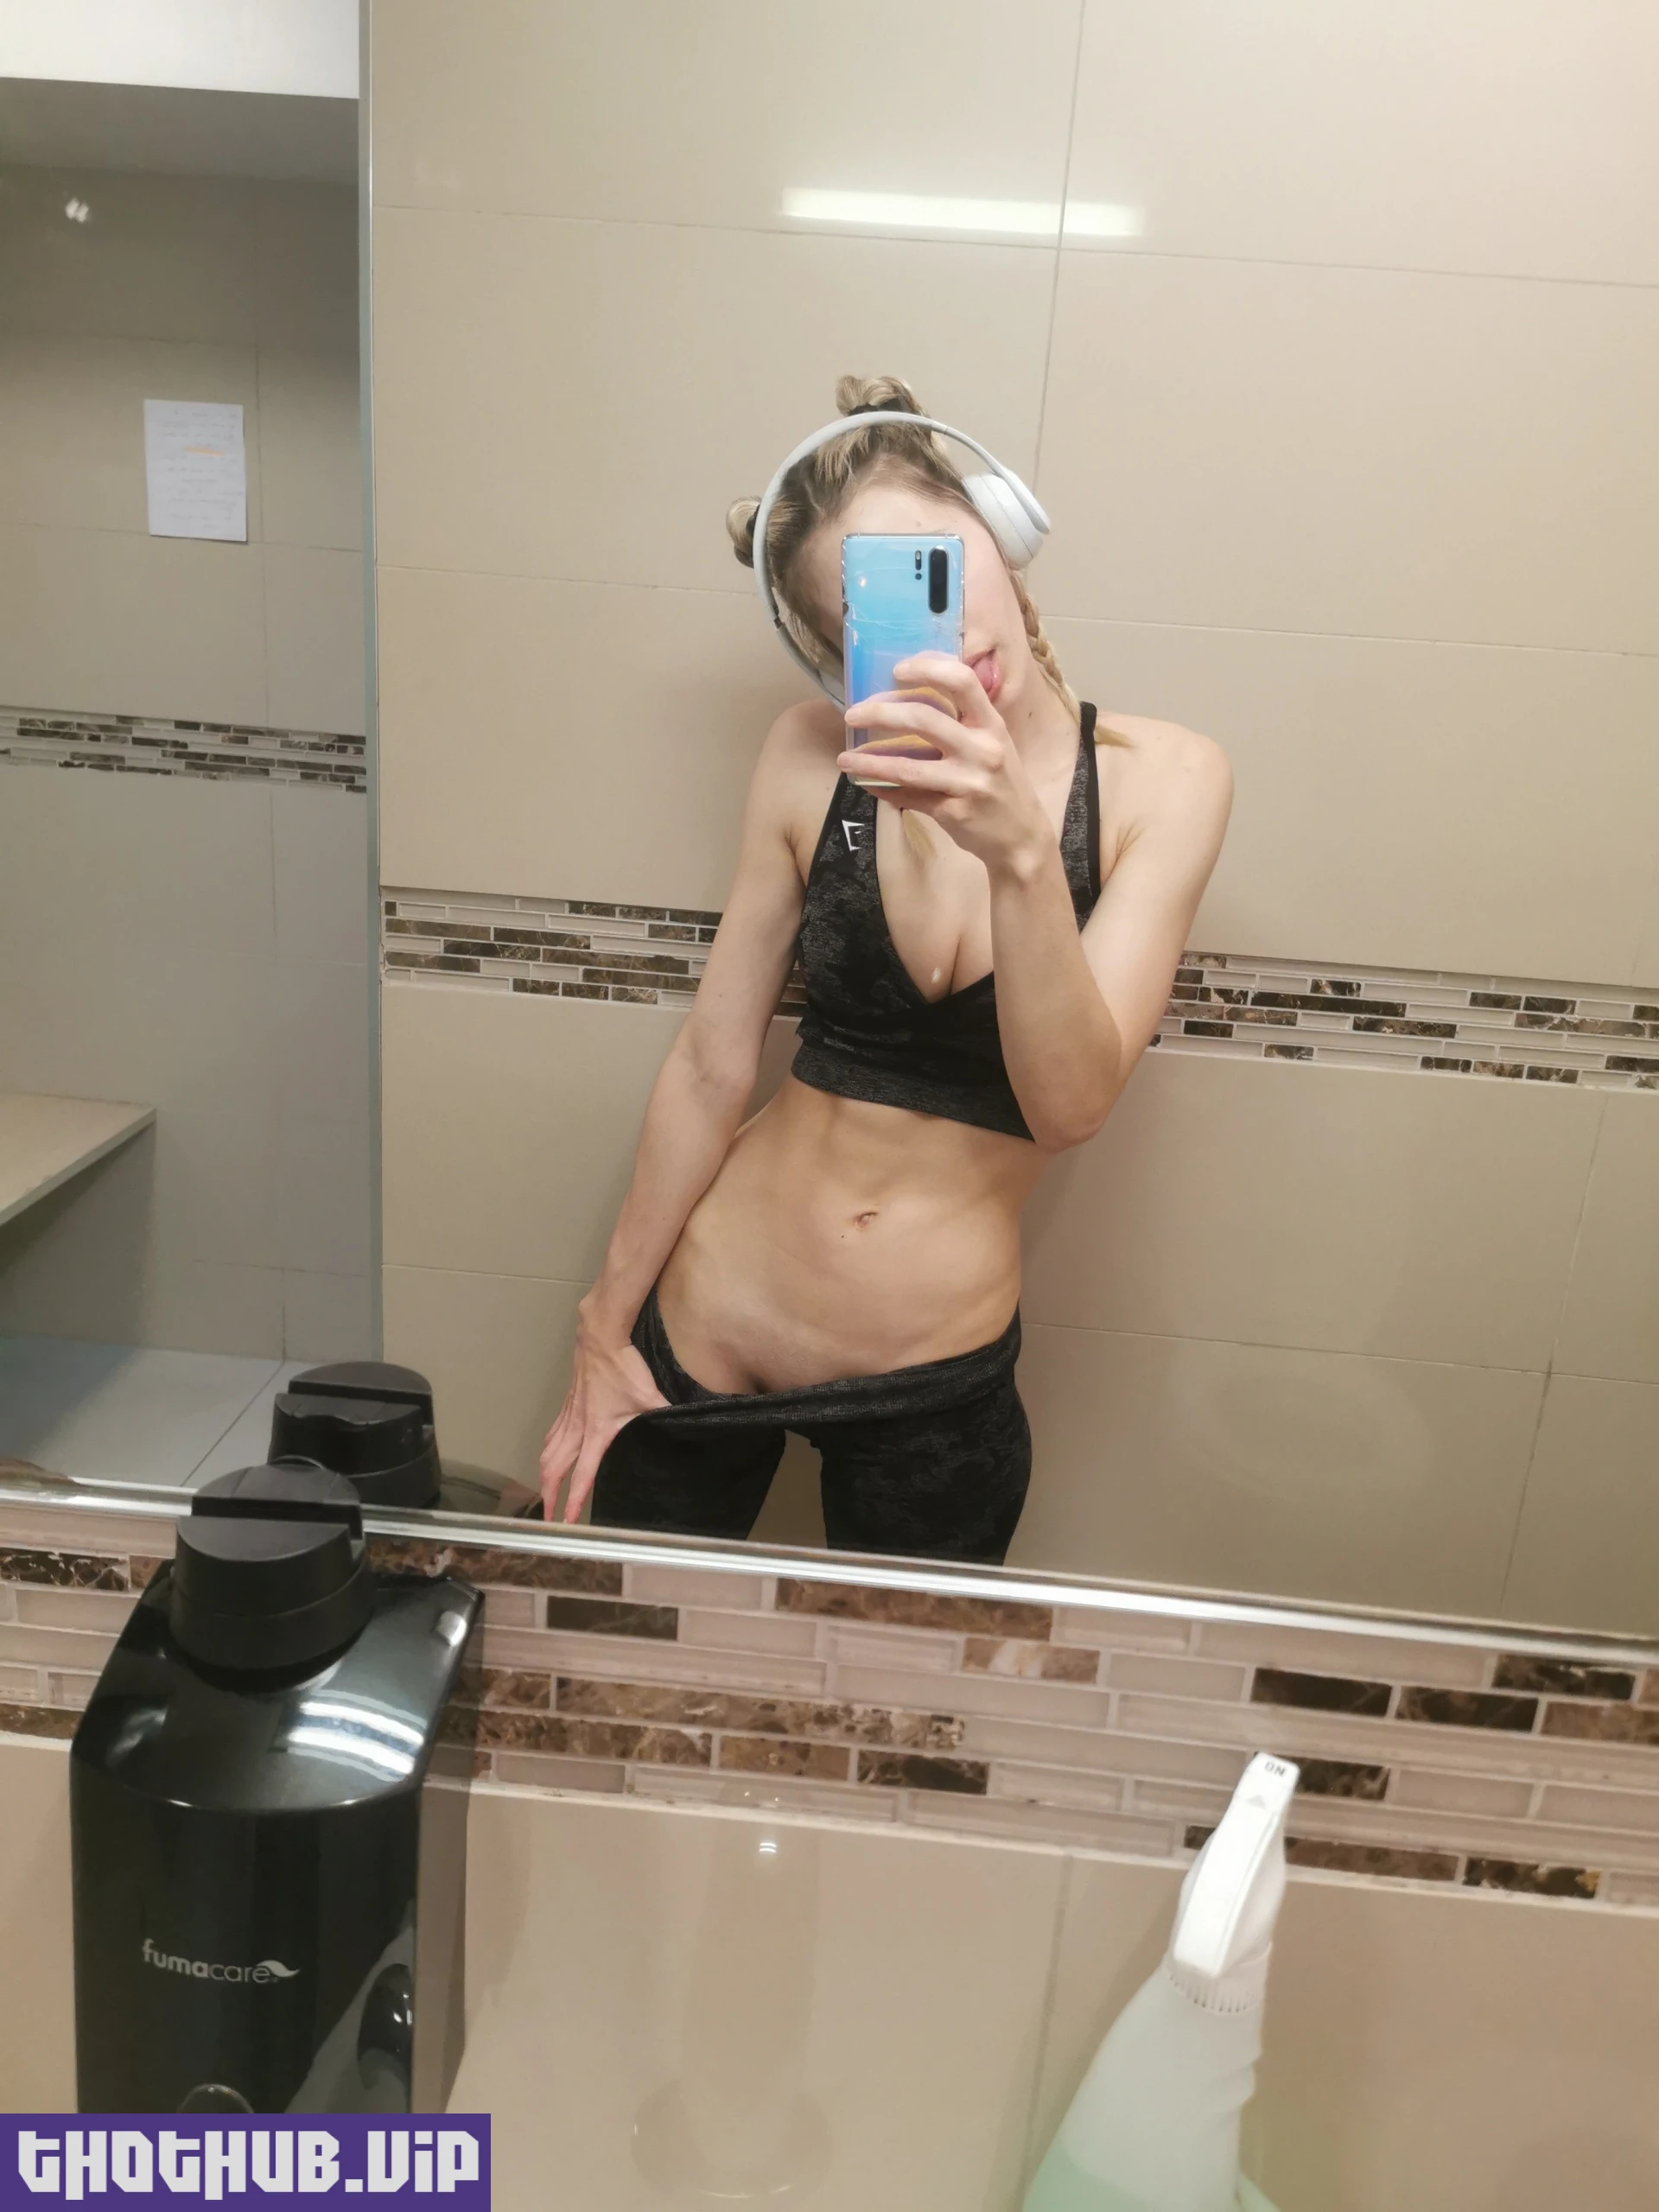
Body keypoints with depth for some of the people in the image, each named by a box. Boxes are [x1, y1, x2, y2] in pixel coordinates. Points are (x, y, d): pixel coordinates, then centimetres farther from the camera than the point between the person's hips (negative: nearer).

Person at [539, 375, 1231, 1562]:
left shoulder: (1158, 780, -9)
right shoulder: (817, 758, -7)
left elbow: (1070, 1102, -18)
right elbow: (712, 1067, -3)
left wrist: (1020, 850, -34)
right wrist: (604, 1330, 3)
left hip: (937, 1387, 0)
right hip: (700, 1326, 1)